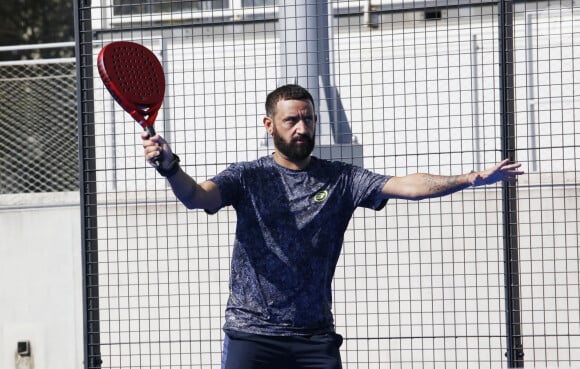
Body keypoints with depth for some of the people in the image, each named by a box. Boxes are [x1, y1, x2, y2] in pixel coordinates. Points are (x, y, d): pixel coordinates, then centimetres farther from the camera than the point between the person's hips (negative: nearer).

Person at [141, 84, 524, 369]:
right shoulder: (247, 177, 3)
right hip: (252, 334, -1)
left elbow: (405, 185, -4)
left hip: (315, 336, 2)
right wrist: (170, 166, -36)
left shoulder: (340, 180, 5)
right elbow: (196, 196, -13)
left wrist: (473, 178, -16)